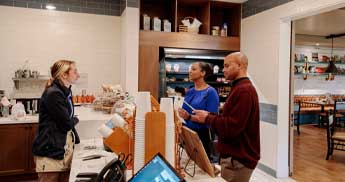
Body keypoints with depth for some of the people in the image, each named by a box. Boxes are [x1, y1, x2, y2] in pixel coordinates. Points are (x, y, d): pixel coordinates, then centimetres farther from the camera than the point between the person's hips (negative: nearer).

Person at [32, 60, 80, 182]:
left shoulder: (65, 92, 11)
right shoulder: (53, 94, -18)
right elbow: (66, 123, -16)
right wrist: (75, 120, 4)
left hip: (65, 148, 8)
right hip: (50, 150, -8)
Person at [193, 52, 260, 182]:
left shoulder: (243, 90, -20)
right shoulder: (240, 88, 15)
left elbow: (232, 127, -26)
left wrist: (207, 118, -13)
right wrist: (208, 117, 0)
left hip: (238, 159, -10)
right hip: (236, 155, 10)